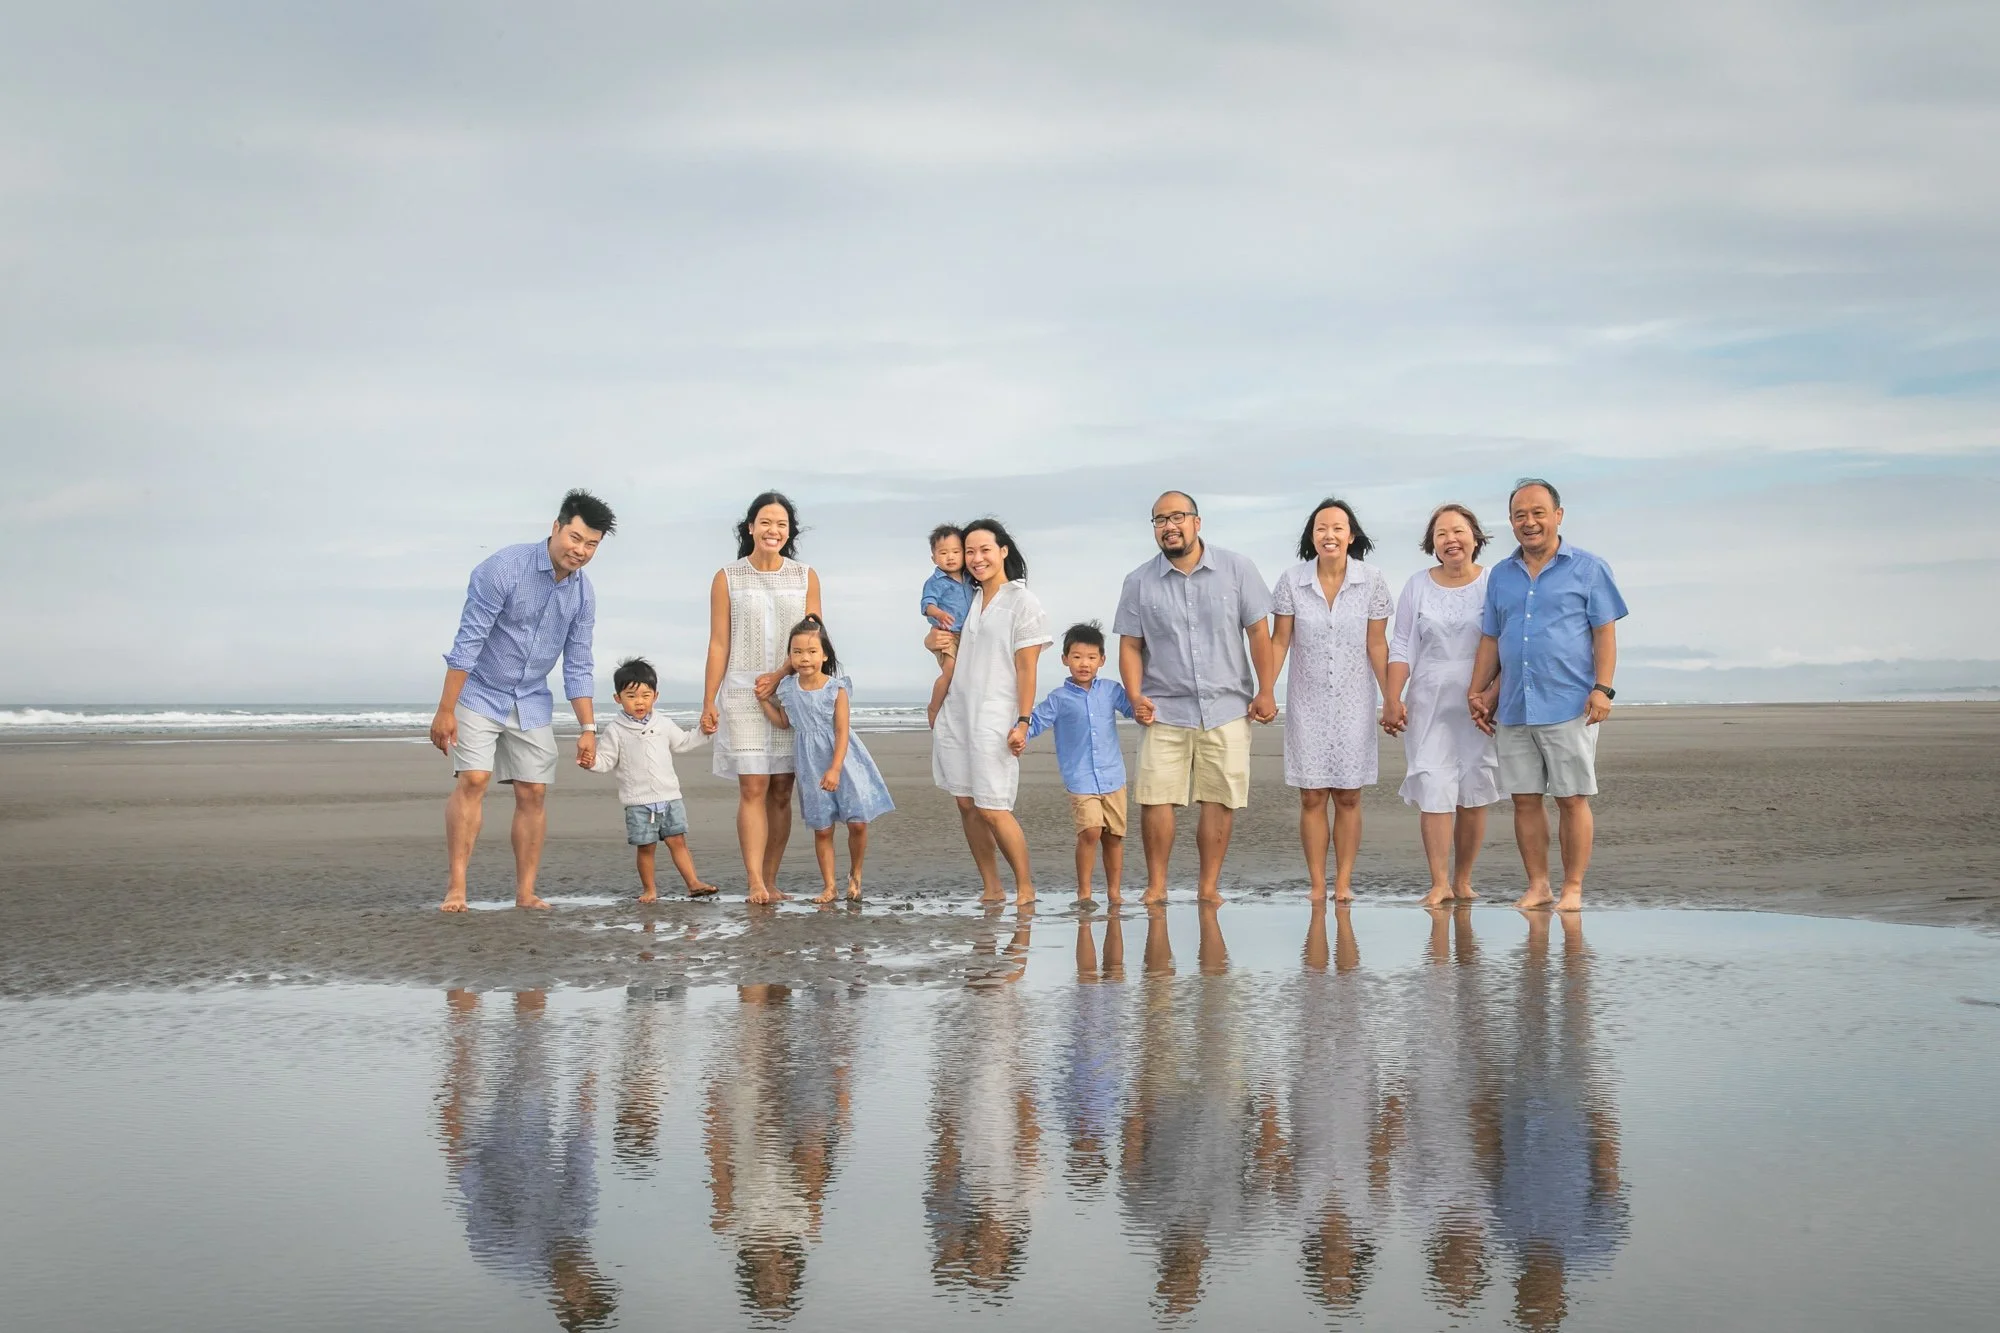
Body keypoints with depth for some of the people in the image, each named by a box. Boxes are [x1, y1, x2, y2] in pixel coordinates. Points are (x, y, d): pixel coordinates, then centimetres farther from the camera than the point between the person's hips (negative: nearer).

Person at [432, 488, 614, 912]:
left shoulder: (583, 594, -3)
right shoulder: (504, 568, -21)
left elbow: (578, 666, 5)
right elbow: (468, 641, -20)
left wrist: (588, 727, -1)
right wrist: (446, 709, -22)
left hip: (532, 702, 5)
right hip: (480, 693, -5)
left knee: (533, 793, 1)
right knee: (473, 781, -17)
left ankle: (525, 892, 7)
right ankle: (456, 887, -14)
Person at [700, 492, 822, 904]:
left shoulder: (805, 578, 8)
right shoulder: (727, 579, 4)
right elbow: (718, 645, 3)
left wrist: (778, 676, -11)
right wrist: (708, 703, -1)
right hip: (742, 695, -2)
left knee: (781, 792, 2)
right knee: (753, 788, -9)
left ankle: (770, 880, 8)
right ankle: (755, 882, -12)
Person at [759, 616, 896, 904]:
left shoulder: (836, 688, -11)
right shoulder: (788, 688, -1)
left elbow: (842, 732, -13)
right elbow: (784, 722, 15)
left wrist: (835, 769, -19)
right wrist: (764, 700, 4)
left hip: (841, 759, -3)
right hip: (811, 765, 3)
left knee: (857, 822, -6)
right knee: (821, 829, 6)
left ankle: (855, 875, 17)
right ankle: (829, 886, 13)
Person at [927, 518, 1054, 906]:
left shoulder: (1022, 602, -4)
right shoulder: (968, 601, 14)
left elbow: (1026, 668, -8)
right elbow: (943, 634, 31)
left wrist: (1023, 721, -14)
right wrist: (933, 639, 7)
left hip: (995, 718, -7)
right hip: (956, 713, 7)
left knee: (993, 809, -10)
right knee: (966, 804, 5)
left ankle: (1025, 887, 3)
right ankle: (990, 889, 13)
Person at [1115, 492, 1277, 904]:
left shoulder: (1237, 569, 2)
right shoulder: (1139, 583, 4)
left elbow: (1258, 632, 3)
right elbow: (1130, 646, 6)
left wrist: (1265, 691, -3)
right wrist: (1136, 696, -8)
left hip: (1227, 709, 0)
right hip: (1164, 711, 0)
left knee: (1221, 800, 0)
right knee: (1155, 797, -7)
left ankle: (1209, 887, 10)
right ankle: (1156, 885, 5)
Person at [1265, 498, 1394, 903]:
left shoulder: (1371, 581, -4)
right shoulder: (1292, 581, -4)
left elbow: (1376, 645, 0)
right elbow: (1279, 641, 0)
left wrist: (1391, 700, -2)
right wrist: (1265, 692, -8)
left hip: (1354, 703, 0)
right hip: (1307, 703, 0)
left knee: (1348, 796, 2)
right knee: (1312, 797, 0)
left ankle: (1343, 884, 7)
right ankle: (1317, 885, 5)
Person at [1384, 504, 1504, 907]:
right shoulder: (1418, 586, 7)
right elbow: (1402, 647, 7)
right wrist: (1392, 700, 0)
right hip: (1428, 705, 1)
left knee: (1474, 795, 2)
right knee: (1432, 792, -8)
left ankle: (1463, 881, 13)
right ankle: (1440, 883, -5)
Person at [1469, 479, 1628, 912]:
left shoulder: (1588, 568, 3)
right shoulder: (1500, 576, 15)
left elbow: (1605, 632, -1)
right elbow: (1491, 639, 19)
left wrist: (1603, 688, -11)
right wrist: (1477, 691, 13)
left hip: (1570, 706, -4)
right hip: (1514, 709, 4)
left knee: (1572, 799, -1)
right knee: (1525, 799, 5)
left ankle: (1572, 889, 6)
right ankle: (1537, 886, 14)